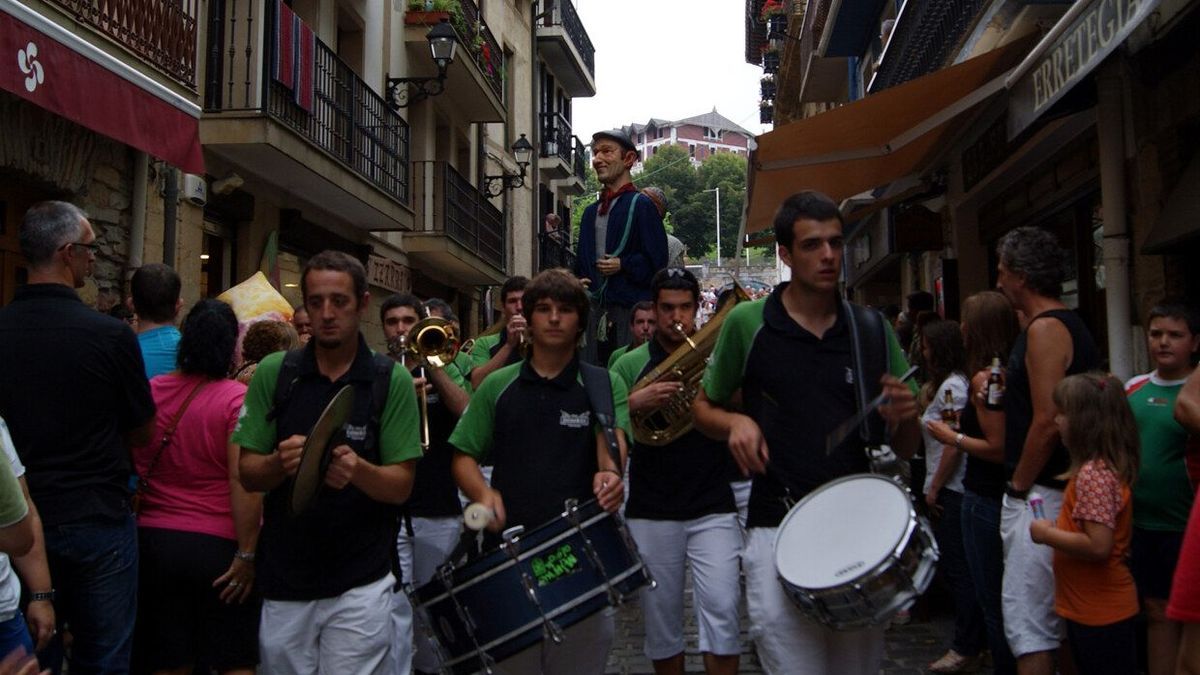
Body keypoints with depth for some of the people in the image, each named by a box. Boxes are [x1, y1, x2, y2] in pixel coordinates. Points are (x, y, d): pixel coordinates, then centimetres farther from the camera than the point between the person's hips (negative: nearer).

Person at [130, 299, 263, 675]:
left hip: (153, 541, 4)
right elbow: (244, 482, -20)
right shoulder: (238, 399, -14)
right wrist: (247, 554, -14)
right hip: (219, 546, -4)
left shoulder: (149, 392, 0)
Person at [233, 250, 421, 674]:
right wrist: (280, 462, -21)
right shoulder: (274, 373, 0)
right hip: (283, 579, 2)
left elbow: (401, 486, -6)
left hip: (360, 585, -2)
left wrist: (357, 470, -26)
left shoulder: (392, 381, -4)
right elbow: (248, 475, 1)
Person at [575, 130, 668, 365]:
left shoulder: (640, 205, -3)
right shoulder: (591, 212, 19)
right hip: (594, 310, 7)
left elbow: (657, 261, -8)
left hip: (631, 310, -6)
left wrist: (623, 265, -16)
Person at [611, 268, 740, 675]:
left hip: (713, 507, -1)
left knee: (721, 610, -8)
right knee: (660, 618, 9)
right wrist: (635, 403, -17)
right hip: (651, 512, 1)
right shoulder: (631, 364, 6)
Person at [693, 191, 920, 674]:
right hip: (778, 530, -3)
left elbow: (905, 449, 9)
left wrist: (904, 415, -13)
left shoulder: (872, 330, 4)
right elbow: (704, 408, 9)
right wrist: (736, 423, -13)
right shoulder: (748, 322, -3)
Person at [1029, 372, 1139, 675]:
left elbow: (1098, 546, -28)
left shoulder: (1093, 474, -22)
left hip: (1100, 614, -10)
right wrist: (1058, 527, 7)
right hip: (1089, 608, 10)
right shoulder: (1102, 466, 8)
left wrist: (1047, 534, -17)